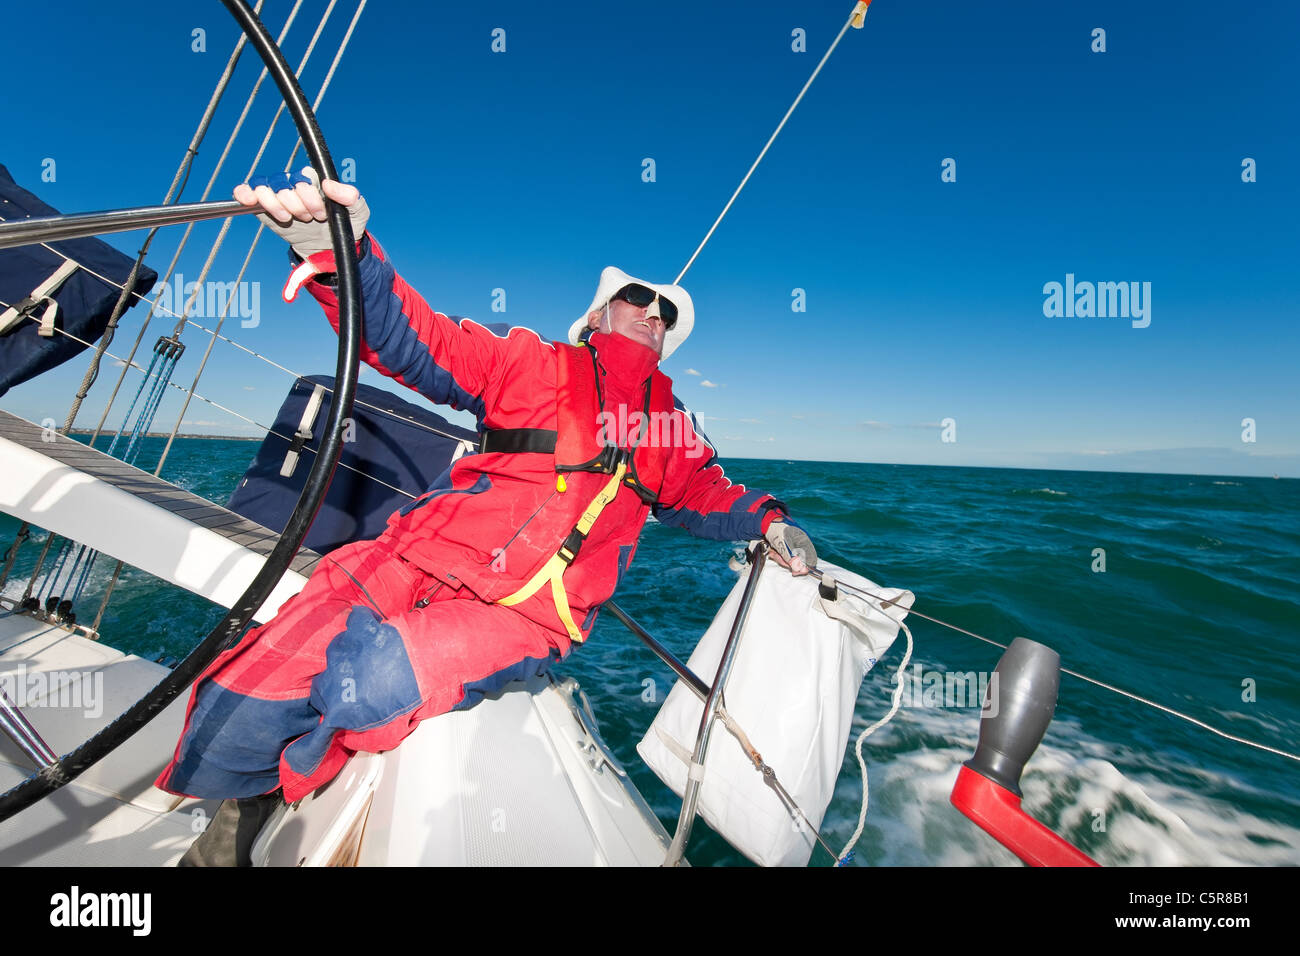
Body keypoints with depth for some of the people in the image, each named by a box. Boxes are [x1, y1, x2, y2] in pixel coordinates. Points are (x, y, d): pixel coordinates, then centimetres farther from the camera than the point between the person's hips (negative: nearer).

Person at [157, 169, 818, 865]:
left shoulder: (672, 426, 20)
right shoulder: (533, 363, 10)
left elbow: (704, 493, 35)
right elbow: (410, 337, 0)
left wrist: (766, 520, 19)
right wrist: (336, 247, -18)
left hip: (523, 617, 1)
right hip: (418, 564, 0)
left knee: (371, 685, -27)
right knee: (236, 712, -15)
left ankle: (278, 797, 8)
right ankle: (242, 803, 22)